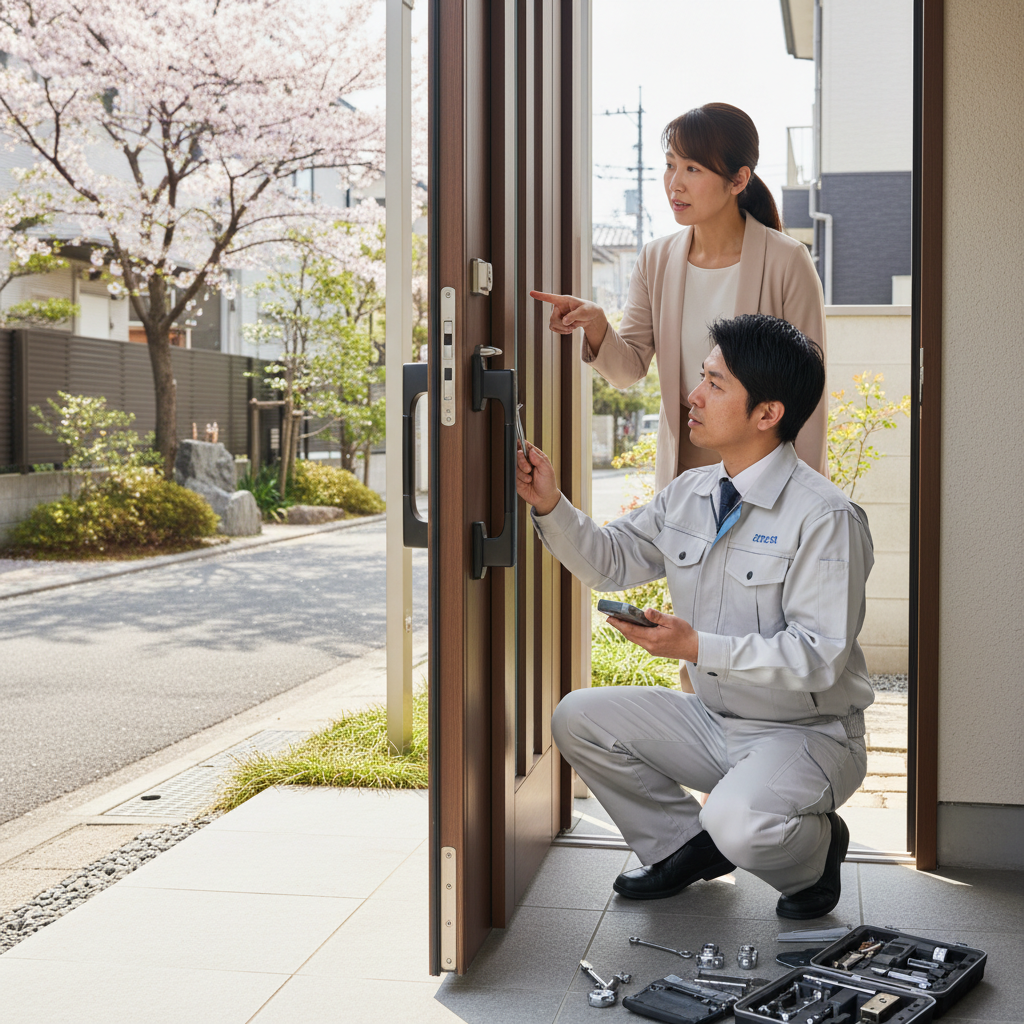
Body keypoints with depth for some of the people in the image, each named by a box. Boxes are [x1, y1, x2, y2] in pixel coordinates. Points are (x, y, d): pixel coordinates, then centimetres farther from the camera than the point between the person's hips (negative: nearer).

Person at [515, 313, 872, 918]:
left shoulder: (826, 517, -21)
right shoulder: (689, 494, 2)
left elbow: (818, 657, -25)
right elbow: (608, 562, 11)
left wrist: (698, 647, -33)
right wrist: (551, 506, -6)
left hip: (807, 734, -7)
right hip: (713, 720, 7)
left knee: (738, 824, -34)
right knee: (578, 718, -4)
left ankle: (816, 847, 5)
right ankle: (685, 845, 14)